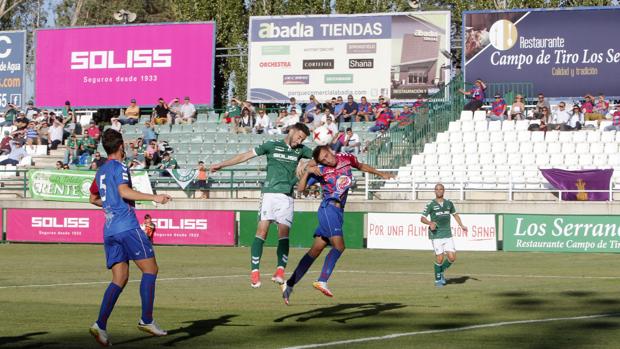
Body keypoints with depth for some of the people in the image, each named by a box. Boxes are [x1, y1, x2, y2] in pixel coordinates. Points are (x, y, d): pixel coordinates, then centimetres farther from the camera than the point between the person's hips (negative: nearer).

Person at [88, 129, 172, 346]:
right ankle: (146, 320, -5)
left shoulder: (101, 171, 20)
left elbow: (93, 199, 32)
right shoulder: (119, 167, -4)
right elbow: (124, 191, -22)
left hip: (109, 229, 8)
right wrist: (153, 197, -25)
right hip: (127, 226, -8)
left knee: (120, 279, 4)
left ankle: (101, 325, -9)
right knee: (150, 269, 0)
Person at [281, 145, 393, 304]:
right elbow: (300, 188, -12)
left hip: (338, 211, 6)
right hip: (328, 208, -6)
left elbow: (361, 166, 28)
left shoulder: (347, 158, 7)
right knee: (339, 246, -23)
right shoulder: (320, 170, -9)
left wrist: (380, 174, 32)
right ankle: (322, 281, -27)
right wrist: (307, 171, -26)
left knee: (315, 251, 5)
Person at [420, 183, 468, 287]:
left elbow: (455, 214, 27)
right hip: (436, 235, -4)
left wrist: (462, 226, 19)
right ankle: (437, 280, 13)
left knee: (452, 258, -4)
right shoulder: (431, 204, -3)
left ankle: (441, 271, 23)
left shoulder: (449, 203, 11)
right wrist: (430, 223, -24)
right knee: (439, 258, -6)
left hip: (448, 235, 4)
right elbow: (422, 218, -4)